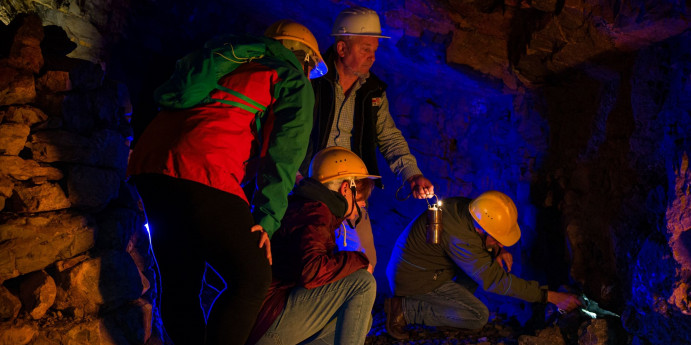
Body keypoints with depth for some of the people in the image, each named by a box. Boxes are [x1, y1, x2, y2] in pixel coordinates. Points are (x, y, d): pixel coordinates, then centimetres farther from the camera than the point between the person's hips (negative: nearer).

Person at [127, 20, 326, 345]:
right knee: (252, 278, -1)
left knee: (180, 283, 14)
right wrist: (265, 219, -1)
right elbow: (284, 153, 1)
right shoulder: (293, 81, 12)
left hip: (149, 163, 8)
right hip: (203, 173, -8)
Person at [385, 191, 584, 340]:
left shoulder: (465, 207, -7)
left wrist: (498, 251, -8)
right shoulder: (460, 238, -32)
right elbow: (495, 280, -28)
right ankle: (404, 309, -11)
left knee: (491, 259, 8)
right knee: (479, 316, -14)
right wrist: (551, 297, -25)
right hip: (414, 281, -9)